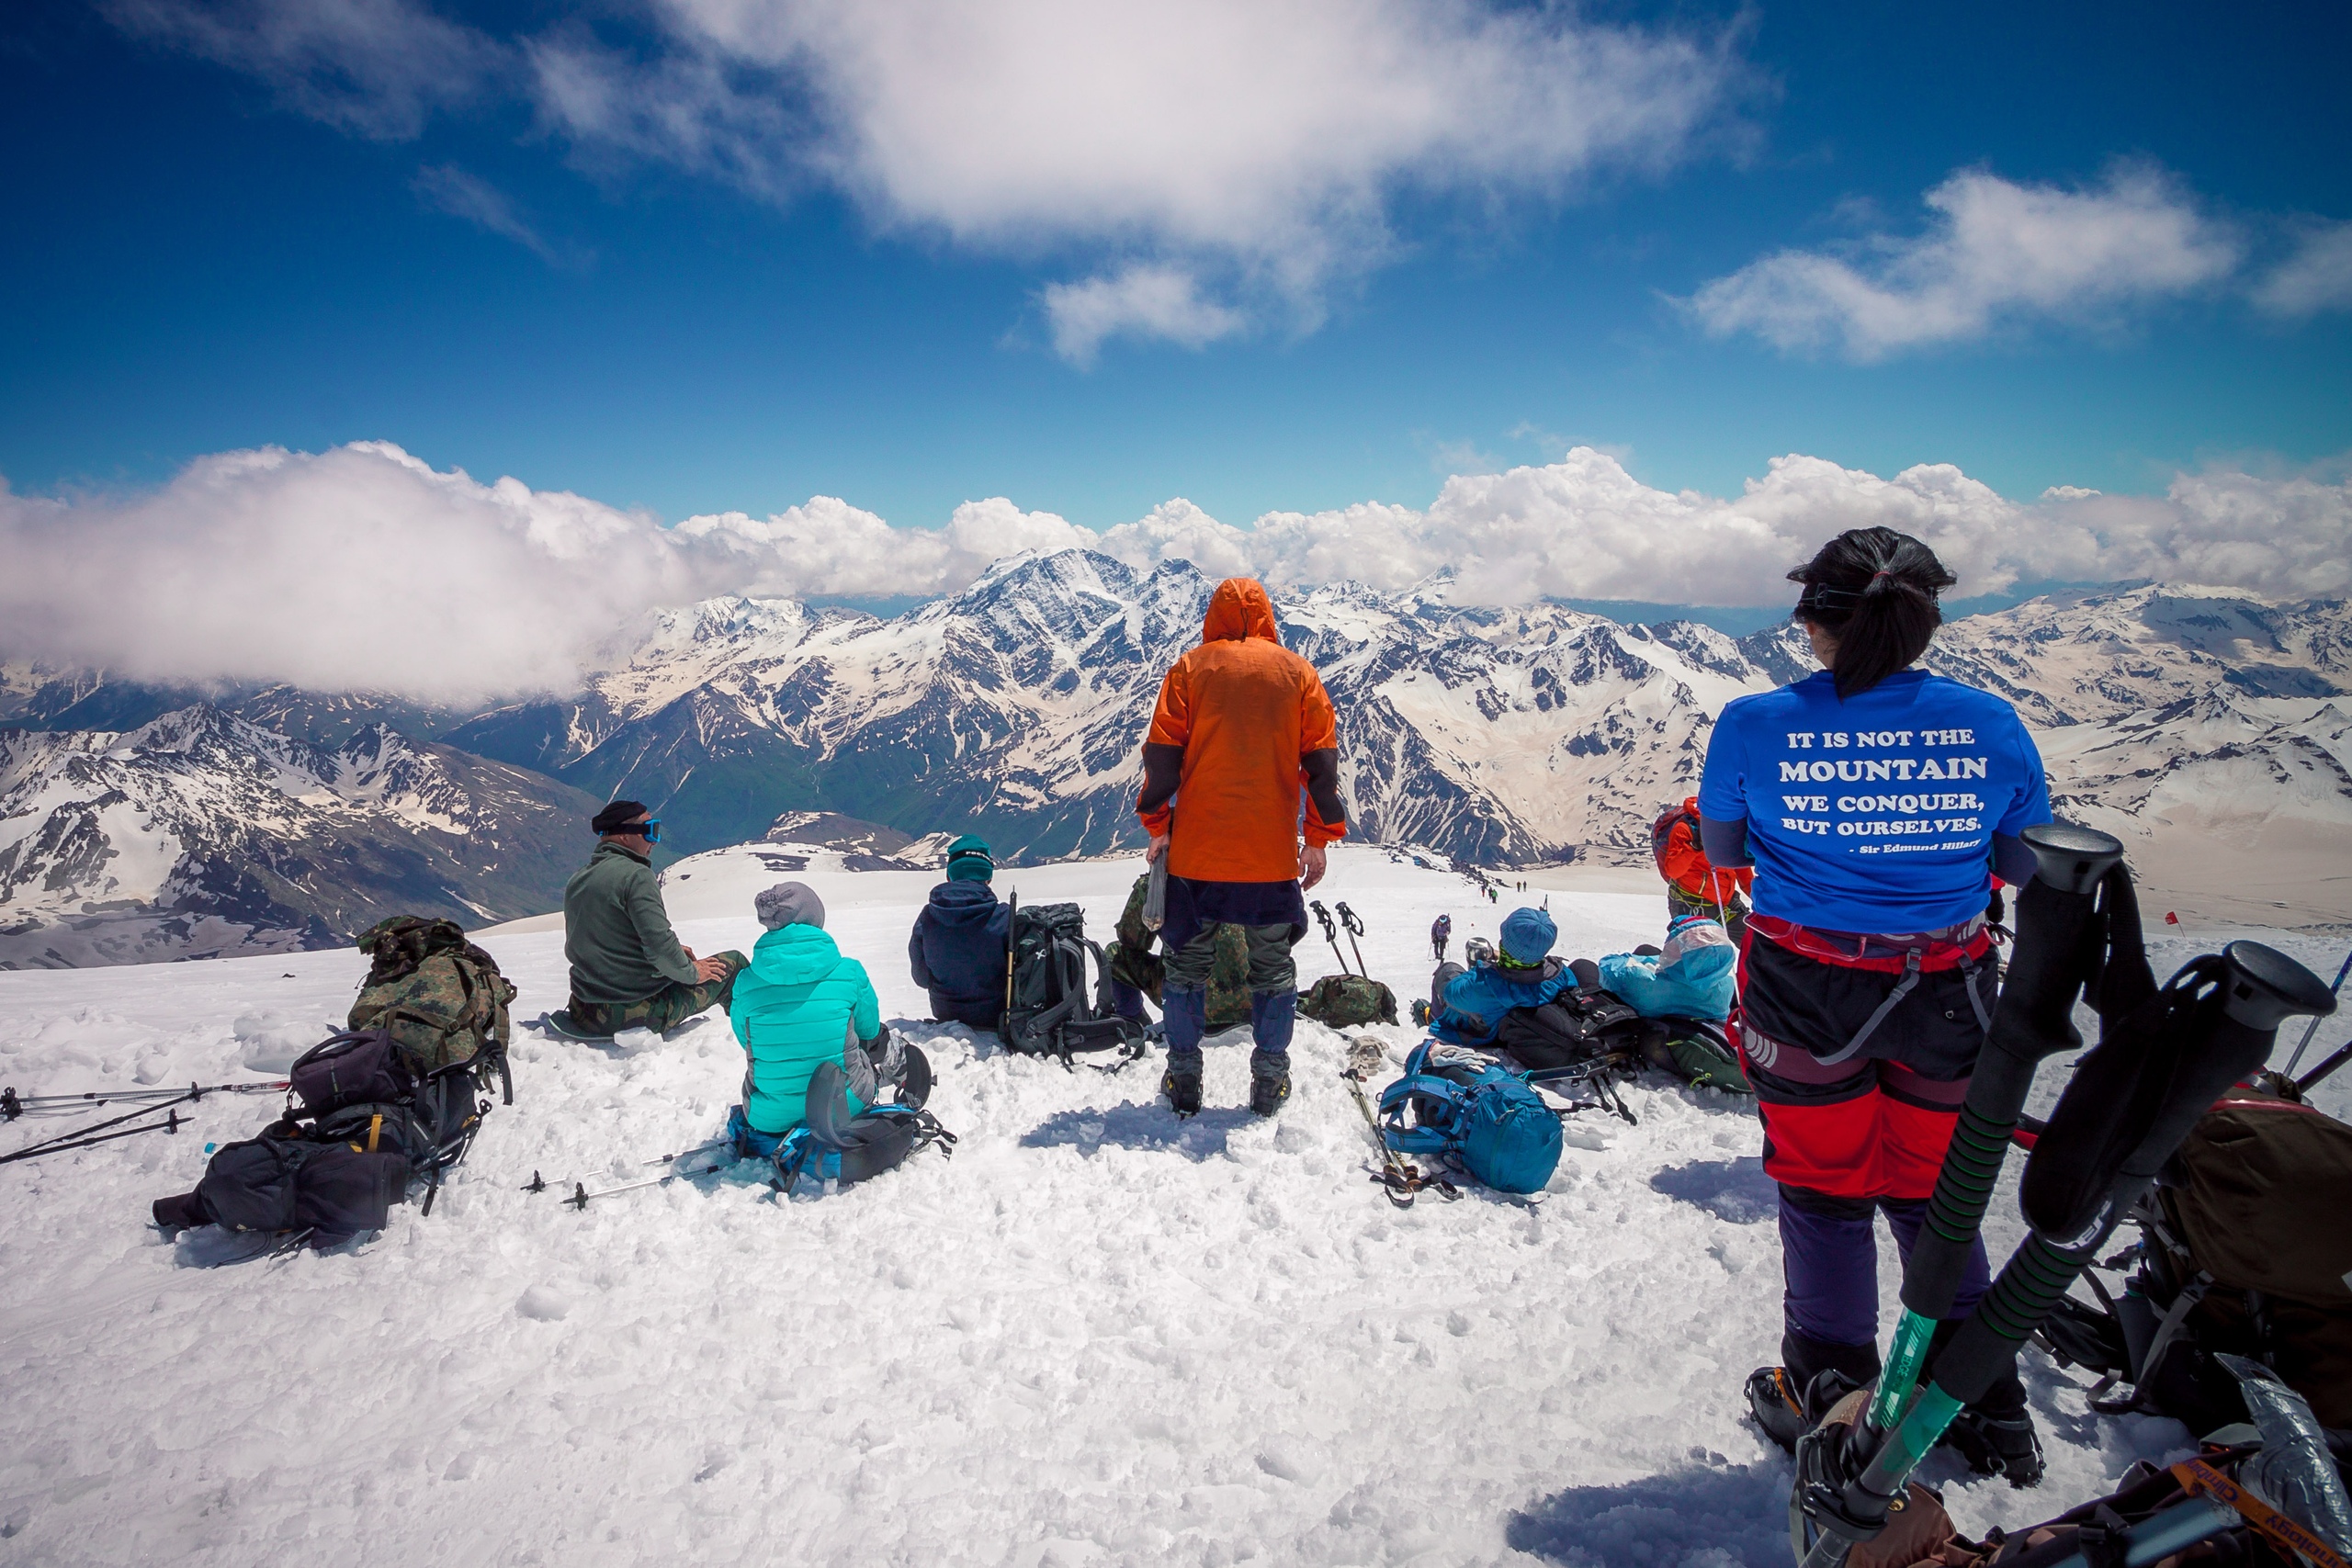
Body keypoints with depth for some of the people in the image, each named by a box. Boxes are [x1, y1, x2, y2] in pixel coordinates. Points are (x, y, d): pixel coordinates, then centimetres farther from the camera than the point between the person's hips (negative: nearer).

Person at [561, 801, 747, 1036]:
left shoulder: (575, 881, 8)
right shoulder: (635, 875, -16)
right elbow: (659, 944, -22)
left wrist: (673, 953, 16)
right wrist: (692, 972, -4)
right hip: (640, 1014, -8)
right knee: (733, 962, 8)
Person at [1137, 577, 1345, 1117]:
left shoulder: (1190, 669, 2)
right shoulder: (1298, 672, 5)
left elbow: (1162, 754, -2)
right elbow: (1322, 759, 2)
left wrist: (1158, 826, 5)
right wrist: (1319, 839, 8)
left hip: (1196, 849, 0)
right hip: (1273, 855, 1)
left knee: (1188, 962, 11)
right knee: (1273, 966, 12)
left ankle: (1184, 1079, 16)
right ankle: (1270, 1082, 16)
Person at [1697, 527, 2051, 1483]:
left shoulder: (1755, 725, -14)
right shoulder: (1988, 724, -9)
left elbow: (1723, 850, 2)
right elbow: (2033, 865, 3)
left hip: (1807, 992, -2)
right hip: (1948, 995, 2)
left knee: (1824, 1194, 16)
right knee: (1932, 1196, 21)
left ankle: (1833, 1405, 31)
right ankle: (1986, 1407, 36)